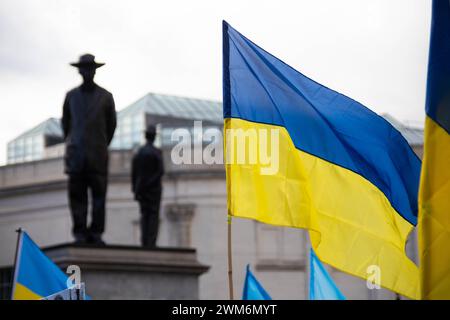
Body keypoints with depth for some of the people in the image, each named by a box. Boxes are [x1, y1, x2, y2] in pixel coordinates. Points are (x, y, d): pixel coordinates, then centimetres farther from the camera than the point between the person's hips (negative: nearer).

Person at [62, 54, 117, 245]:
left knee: (99, 194, -6)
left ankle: (96, 234, -4)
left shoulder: (105, 97, 8)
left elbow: (111, 124, 15)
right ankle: (80, 234, -4)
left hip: (97, 155, -1)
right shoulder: (71, 96, 11)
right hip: (76, 155, 1)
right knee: (77, 194, -4)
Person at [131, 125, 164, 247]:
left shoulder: (138, 152, 6)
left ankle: (144, 243, 0)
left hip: (141, 190, 4)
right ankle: (151, 243, -11)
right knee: (154, 216, -4)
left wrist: (135, 189, 8)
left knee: (144, 215, 7)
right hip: (154, 189, -4)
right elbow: (161, 171, -17)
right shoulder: (157, 152, -7)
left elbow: (133, 173, 4)